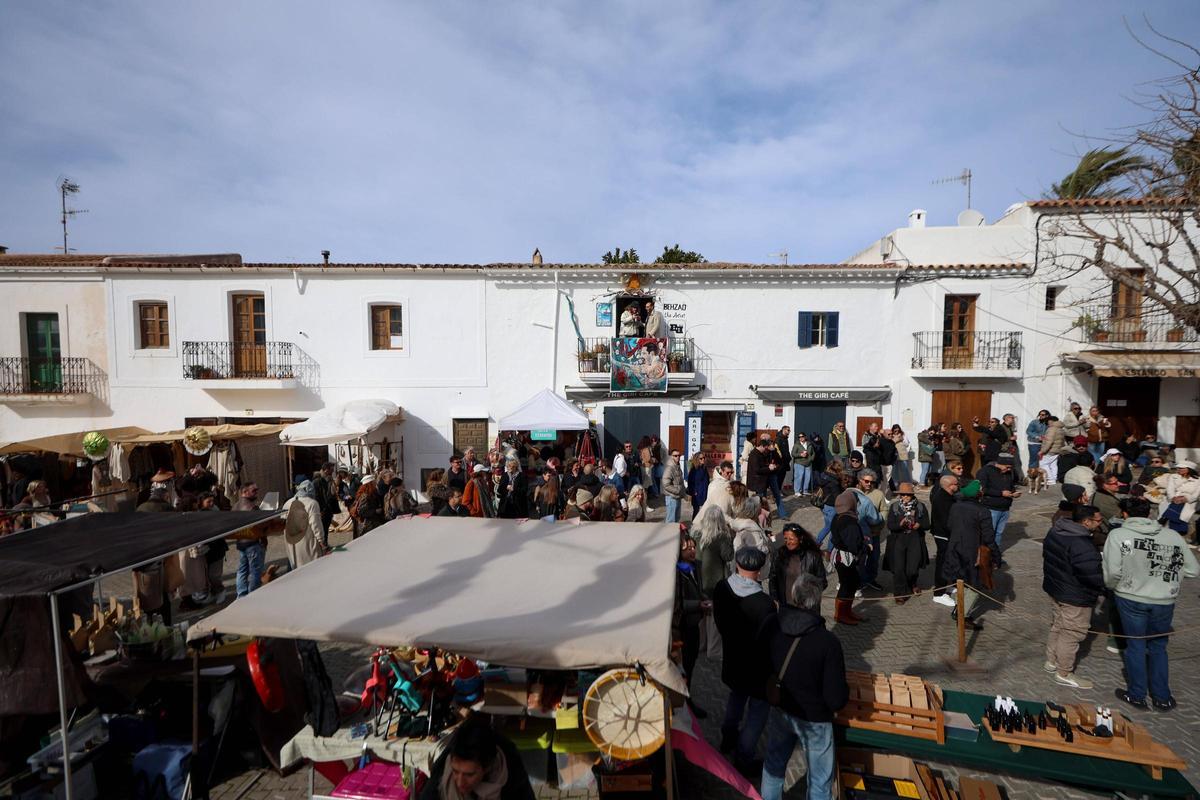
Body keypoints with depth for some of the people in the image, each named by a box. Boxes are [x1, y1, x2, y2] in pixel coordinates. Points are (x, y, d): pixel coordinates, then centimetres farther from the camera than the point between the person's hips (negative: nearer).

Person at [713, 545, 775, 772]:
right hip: (757, 664, -6)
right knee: (757, 710, 16)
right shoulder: (764, 604, -33)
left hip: (731, 657, 6)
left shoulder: (721, 588, -15)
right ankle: (743, 760, 26)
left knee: (737, 694, 31)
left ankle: (728, 737, 49)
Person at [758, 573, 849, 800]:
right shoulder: (828, 643, -31)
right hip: (814, 719, -4)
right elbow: (837, 700, -25)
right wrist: (844, 689, -4)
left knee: (774, 765, 26)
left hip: (780, 710, 4)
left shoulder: (772, 624, -18)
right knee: (820, 781, 19)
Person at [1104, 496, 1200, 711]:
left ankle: (1137, 695, 24)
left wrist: (1112, 587, 4)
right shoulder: (1173, 536, -5)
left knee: (1135, 645, 13)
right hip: (1165, 601, 3)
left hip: (1131, 598, -2)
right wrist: (1166, 575, 15)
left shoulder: (1118, 535, -13)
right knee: (1158, 647, 20)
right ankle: (1162, 697, 29)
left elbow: (1113, 571, -17)